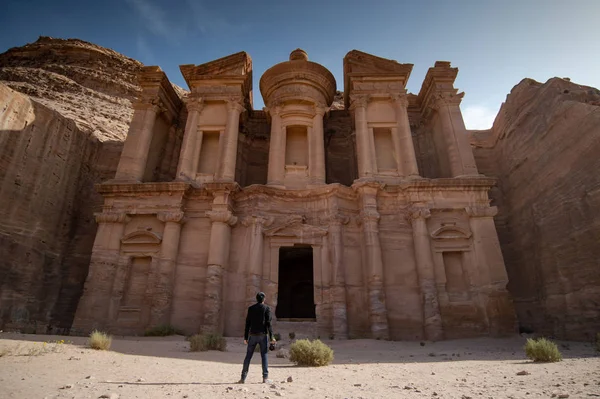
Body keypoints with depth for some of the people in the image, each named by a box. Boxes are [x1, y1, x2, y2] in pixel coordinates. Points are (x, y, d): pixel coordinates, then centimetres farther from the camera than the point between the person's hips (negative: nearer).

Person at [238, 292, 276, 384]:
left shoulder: (251, 308, 7)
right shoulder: (267, 308, -1)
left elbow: (247, 323, 5)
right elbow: (268, 323, -8)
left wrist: (245, 337, 8)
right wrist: (271, 337, -6)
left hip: (252, 335, 2)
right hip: (263, 335, -2)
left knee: (248, 356, 8)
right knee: (264, 356, 3)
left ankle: (243, 378, 7)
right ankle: (265, 378, 1)